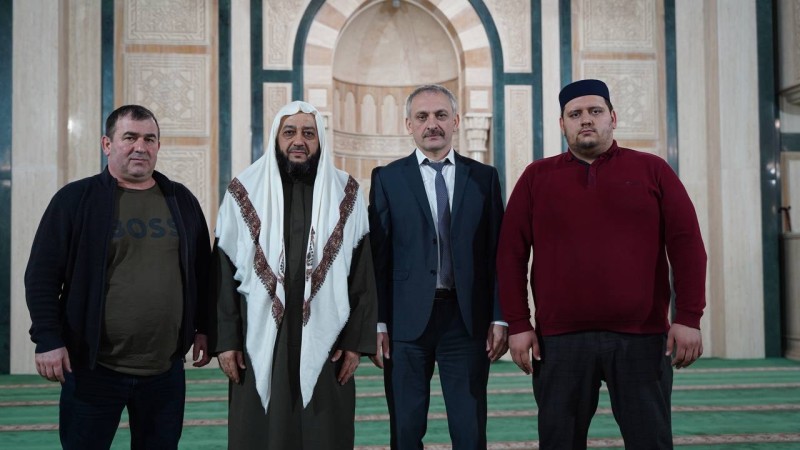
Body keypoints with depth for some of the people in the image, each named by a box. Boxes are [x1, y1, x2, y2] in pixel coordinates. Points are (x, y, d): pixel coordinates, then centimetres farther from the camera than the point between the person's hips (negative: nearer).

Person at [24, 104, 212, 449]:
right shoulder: (75, 199, -3)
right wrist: (48, 339, -10)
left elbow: (202, 272, 13)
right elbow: (43, 275, -4)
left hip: (165, 369, 3)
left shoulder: (181, 200, 8)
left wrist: (204, 328, 10)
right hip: (93, 367, -3)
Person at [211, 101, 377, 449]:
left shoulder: (346, 194, 3)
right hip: (260, 341, 0)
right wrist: (225, 339, -3)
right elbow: (224, 271, 2)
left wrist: (357, 339, -4)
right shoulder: (244, 192, 2)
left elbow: (363, 272, 2)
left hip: (325, 341, 0)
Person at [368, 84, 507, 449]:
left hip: (467, 318, 1)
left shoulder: (483, 177, 8)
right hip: (407, 319, 0)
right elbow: (377, 256, 1)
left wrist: (499, 319, 1)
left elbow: (497, 252, 6)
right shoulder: (387, 179, 5)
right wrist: (377, 323, -4)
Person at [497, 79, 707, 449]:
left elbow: (686, 243, 2)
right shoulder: (537, 177, 8)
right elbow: (511, 252, 5)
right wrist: (518, 324, -2)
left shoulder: (652, 170, 7)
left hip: (642, 337, 0)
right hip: (559, 339, 1)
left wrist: (688, 318, -6)